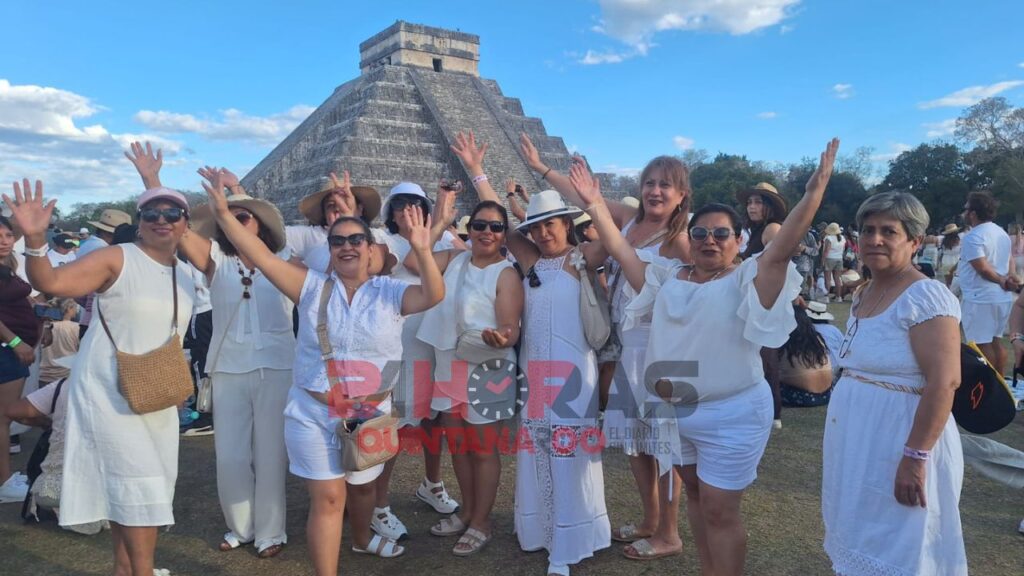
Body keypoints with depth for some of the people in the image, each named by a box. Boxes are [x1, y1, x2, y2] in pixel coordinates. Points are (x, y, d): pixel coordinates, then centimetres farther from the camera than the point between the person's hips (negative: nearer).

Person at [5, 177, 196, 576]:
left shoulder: (186, 275, 5)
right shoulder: (117, 259, -13)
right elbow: (50, 282, -24)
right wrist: (34, 239, -37)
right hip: (110, 391, -6)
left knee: (139, 484, 15)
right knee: (138, 484, -5)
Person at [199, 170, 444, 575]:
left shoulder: (389, 292, -4)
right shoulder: (313, 287, -3)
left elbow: (433, 296, -21)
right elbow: (261, 256, -10)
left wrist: (422, 251, -36)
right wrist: (223, 212, -19)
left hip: (370, 414, 2)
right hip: (313, 412, -2)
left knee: (364, 484, 24)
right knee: (328, 498, -2)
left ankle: (361, 539, 54)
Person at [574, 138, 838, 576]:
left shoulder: (746, 281, -9)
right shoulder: (668, 277, 5)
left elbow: (783, 248, -24)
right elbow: (620, 250, 5)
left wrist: (813, 193, -35)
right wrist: (595, 203, -1)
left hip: (730, 415, -6)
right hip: (675, 410, 6)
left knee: (719, 510, 2)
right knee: (694, 494, 22)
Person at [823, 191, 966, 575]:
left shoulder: (925, 295, -17)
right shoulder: (863, 295, 9)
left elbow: (944, 382, -23)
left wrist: (916, 456, -25)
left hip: (898, 442, -8)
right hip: (857, 440, 8)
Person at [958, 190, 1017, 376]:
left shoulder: (972, 237, -16)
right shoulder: (1002, 233, 14)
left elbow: (983, 268, -22)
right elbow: (1007, 263, 14)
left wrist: (1001, 281, -10)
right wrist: (1007, 280, 0)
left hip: (980, 298, -9)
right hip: (1002, 297, 9)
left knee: (982, 344, -2)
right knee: (996, 341, 16)